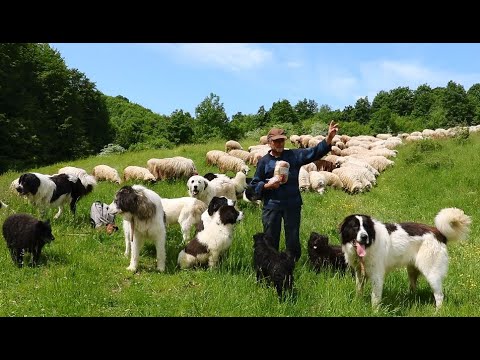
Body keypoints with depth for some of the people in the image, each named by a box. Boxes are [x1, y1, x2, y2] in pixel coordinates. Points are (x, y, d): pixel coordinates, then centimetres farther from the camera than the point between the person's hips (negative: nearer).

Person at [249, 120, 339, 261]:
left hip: (293, 205, 1)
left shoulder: (294, 155, 2)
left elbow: (315, 152, -9)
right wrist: (267, 186, -16)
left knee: (293, 240, 10)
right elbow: (254, 184, 4)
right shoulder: (264, 161, 1)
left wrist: (329, 138, -24)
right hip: (271, 206, -1)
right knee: (270, 240, 9)